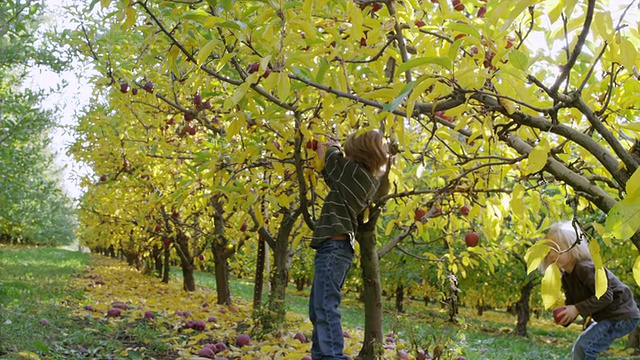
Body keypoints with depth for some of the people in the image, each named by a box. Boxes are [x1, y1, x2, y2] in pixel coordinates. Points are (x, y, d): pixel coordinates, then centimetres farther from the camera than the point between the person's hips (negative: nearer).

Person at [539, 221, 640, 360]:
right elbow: (571, 303, 8)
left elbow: (605, 296, -29)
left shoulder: (586, 268, -24)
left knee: (583, 346, -22)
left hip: (622, 316, -10)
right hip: (607, 317, 10)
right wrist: (564, 316, -14)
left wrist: (578, 309, -29)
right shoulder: (566, 278, 4)